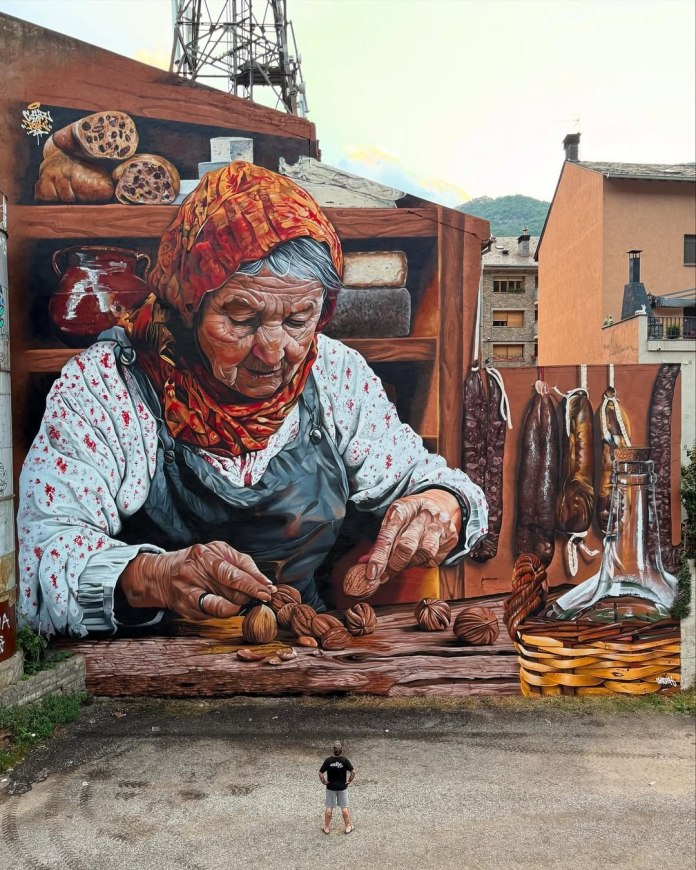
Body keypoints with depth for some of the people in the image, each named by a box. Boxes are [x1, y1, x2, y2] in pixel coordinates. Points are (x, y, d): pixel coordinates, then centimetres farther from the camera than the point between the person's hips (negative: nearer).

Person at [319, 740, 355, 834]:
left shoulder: (328, 760, -15)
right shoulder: (344, 760, -15)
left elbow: (320, 773, -15)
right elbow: (353, 772, -17)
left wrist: (324, 781, -1)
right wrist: (350, 780, -3)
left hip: (330, 787, 0)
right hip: (342, 787, 0)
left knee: (329, 808, 12)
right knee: (344, 808, 13)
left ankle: (327, 828, 22)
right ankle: (348, 827, 22)